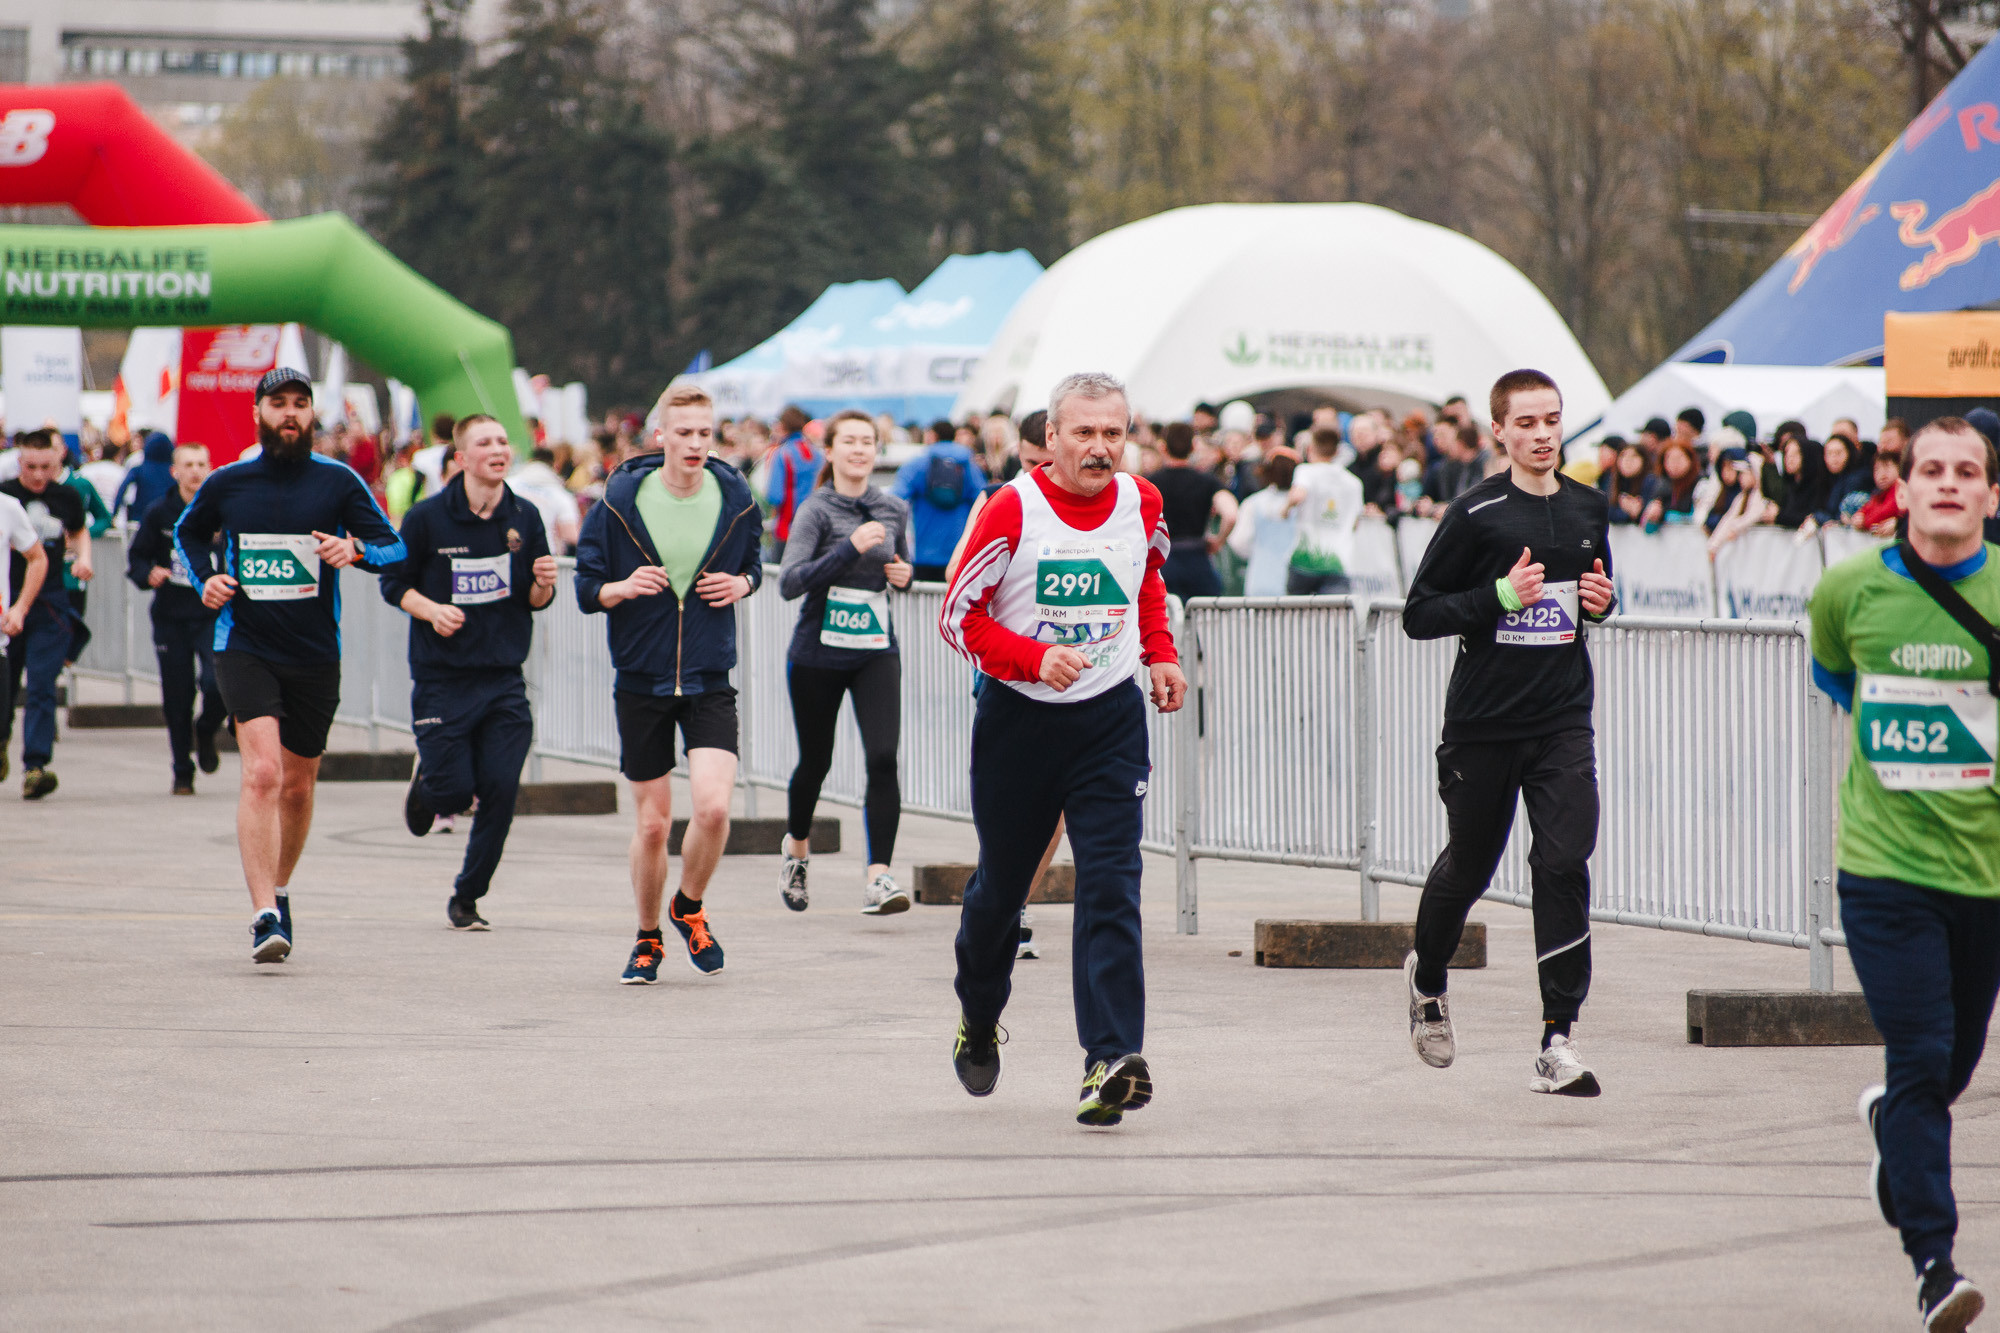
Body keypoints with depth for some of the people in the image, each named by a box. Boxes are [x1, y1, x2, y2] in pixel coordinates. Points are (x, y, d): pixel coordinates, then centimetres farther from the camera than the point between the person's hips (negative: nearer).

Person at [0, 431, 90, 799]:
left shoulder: (67, 497, 4)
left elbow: (80, 531, 24)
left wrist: (82, 559, 4)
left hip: (50, 605, 0)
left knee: (41, 686, -10)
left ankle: (35, 767, -16)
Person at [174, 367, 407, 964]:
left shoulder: (338, 482, 1)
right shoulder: (226, 484, 3)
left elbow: (395, 545, 4)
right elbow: (187, 533, 23)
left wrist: (356, 550, -18)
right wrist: (205, 578, 4)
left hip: (315, 655, 2)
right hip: (245, 645, -2)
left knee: (298, 786, 14)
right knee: (262, 772, -20)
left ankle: (279, 890, 39)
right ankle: (265, 916, -25)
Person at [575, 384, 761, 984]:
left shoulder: (736, 499, -2)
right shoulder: (620, 501, -6)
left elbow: (753, 563, 16)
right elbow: (587, 590, 0)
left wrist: (742, 584, -6)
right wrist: (622, 588, -21)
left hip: (710, 681, 0)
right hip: (641, 681, 0)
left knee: (713, 806, -18)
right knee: (653, 823, 4)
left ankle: (689, 908, 11)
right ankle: (648, 939, 27)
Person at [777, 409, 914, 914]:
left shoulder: (894, 510, 6)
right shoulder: (816, 510, -8)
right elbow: (789, 583, -20)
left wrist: (905, 573, 1)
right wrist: (850, 548, -28)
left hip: (876, 651, 2)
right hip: (819, 653, -2)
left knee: (883, 757, -15)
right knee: (815, 760, 11)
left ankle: (878, 878, -19)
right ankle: (797, 849, 40)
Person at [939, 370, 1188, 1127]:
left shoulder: (1141, 503, -1)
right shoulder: (1013, 510, -14)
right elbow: (958, 617, -11)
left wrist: (1160, 653, 11)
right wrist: (1036, 658, -24)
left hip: (1110, 720, 2)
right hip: (1017, 719, -2)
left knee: (1111, 884, -13)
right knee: (1001, 883, 13)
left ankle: (1112, 1057, -19)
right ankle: (979, 1020, 40)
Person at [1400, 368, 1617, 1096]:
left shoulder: (1588, 509, 7)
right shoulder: (1476, 513, -8)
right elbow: (1419, 614, -8)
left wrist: (1601, 600, 1)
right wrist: (1501, 595, -19)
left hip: (1564, 721, 3)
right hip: (1483, 722, -2)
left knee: (1564, 862, -12)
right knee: (1469, 865, 13)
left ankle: (1559, 1037, -12)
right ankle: (1427, 975, 44)